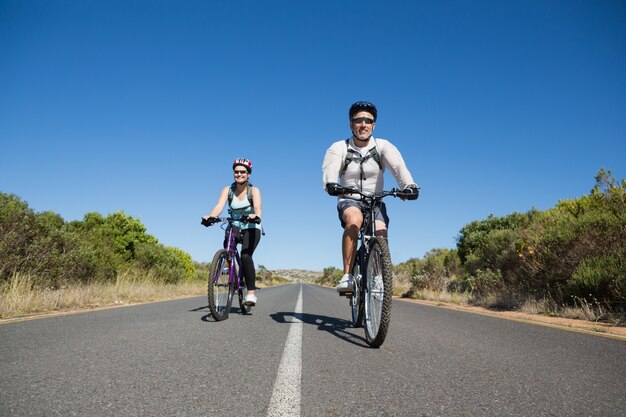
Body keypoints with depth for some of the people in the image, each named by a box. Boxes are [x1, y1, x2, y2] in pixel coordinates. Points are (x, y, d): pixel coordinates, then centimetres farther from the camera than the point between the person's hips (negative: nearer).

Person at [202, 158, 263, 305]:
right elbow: (219, 206, -20)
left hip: (251, 229, -4)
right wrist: (210, 216, -41)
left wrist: (256, 216, -53)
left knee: (246, 255, -27)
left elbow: (258, 208, -29)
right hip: (234, 228, 4)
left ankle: (251, 292, -24)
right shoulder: (228, 190, -4)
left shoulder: (254, 191, -11)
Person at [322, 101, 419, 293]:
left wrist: (409, 186, -41)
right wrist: (331, 184, -47)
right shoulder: (339, 148, -4)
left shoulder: (383, 146, -3)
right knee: (354, 219, -35)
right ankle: (347, 276, -31)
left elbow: (398, 167, -21)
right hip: (349, 201, -1)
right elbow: (329, 169, -23)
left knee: (381, 236, -24)